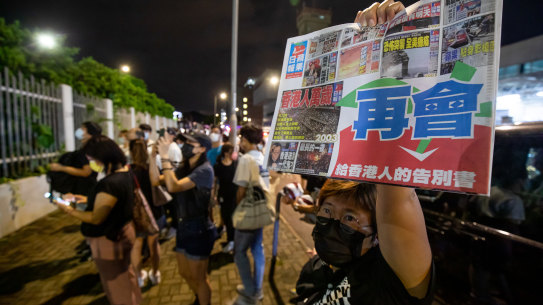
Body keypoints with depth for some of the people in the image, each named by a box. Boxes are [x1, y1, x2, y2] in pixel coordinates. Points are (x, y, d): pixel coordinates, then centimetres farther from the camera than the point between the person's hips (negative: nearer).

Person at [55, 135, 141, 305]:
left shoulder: (109, 183, -31)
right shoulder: (124, 173, -3)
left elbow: (96, 218, -22)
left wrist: (68, 209, -11)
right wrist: (88, 199, 7)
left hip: (109, 240, -9)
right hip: (123, 232, 9)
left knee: (116, 288, 13)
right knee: (127, 276, 28)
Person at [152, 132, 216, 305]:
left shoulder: (204, 170, -20)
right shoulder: (184, 168, 5)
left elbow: (173, 186, -30)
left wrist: (165, 157, -28)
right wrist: (153, 156, -7)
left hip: (199, 229, -8)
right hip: (184, 226, 8)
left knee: (198, 278, 11)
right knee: (185, 273, 25)